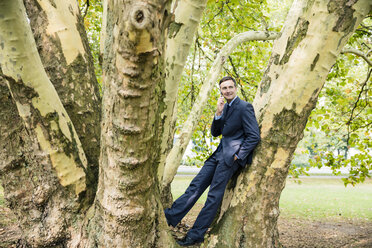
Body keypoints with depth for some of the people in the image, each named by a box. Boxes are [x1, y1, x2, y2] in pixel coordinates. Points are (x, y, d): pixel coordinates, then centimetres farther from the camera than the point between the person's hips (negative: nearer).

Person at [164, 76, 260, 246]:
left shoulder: (244, 107, -10)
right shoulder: (225, 107, 15)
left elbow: (254, 136, -13)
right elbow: (215, 133, 13)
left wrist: (237, 156, -12)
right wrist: (218, 113, -3)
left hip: (231, 155, -8)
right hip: (220, 153, 8)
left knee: (214, 194, -6)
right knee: (197, 184, 2)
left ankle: (196, 234, -2)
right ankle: (171, 216, 1)